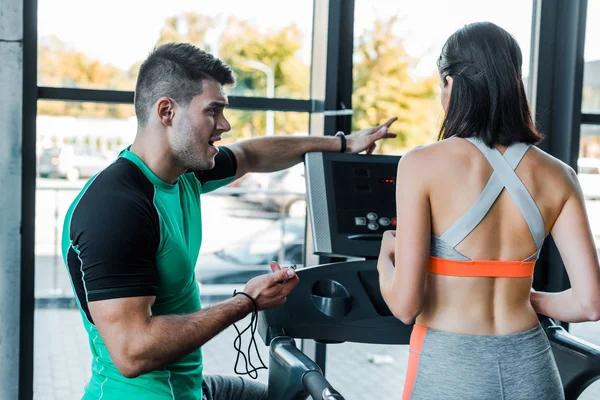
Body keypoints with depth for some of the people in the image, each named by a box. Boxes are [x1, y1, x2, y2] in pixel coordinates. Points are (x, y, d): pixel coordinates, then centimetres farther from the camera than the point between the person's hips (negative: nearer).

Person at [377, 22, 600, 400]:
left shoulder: (423, 164, -13)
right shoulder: (558, 175, -2)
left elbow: (405, 304, -15)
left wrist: (385, 258, 5)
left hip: (450, 369, -3)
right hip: (530, 367, 4)